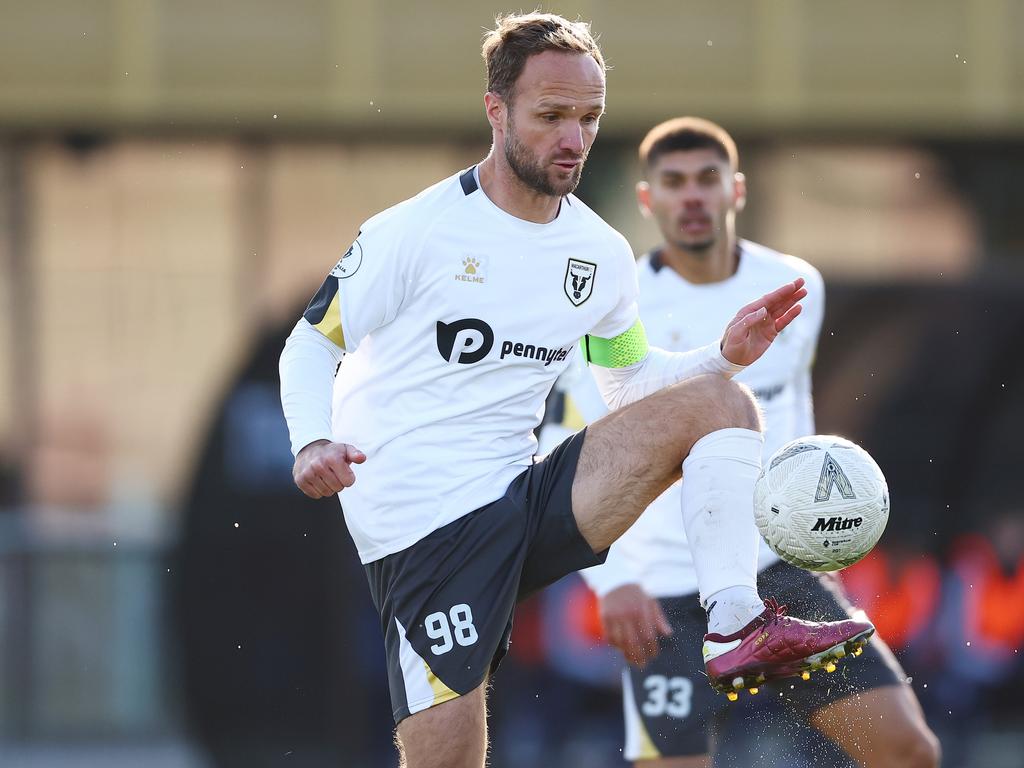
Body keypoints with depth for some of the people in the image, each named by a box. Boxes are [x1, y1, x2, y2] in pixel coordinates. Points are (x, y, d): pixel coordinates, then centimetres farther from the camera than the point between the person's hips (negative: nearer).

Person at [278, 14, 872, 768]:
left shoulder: (603, 255, 9)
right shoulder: (415, 232, -8)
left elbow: (631, 381, 23)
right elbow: (311, 344, -2)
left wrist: (725, 356, 4)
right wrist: (312, 444, -22)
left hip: (525, 501, 5)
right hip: (418, 528, -5)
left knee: (716, 401, -9)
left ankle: (738, 627, -23)